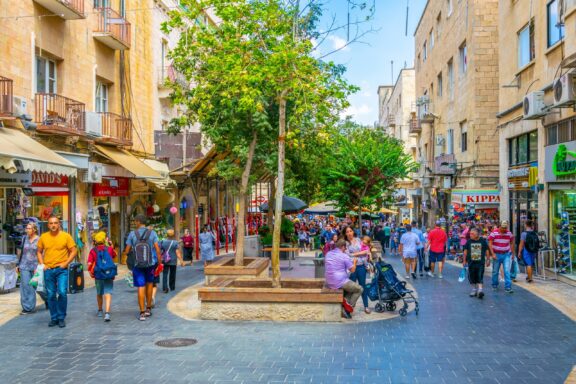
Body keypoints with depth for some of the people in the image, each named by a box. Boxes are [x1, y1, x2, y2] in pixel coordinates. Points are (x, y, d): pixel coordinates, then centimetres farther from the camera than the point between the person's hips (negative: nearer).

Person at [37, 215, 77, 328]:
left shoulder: (66, 236, -2)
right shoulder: (43, 237, 6)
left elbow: (74, 251, 1)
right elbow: (39, 252, 15)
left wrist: (66, 263, -9)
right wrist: (42, 264, 2)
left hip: (61, 269, -3)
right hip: (48, 270, 3)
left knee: (62, 293, -12)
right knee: (50, 295, 7)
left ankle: (61, 318, 2)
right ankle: (54, 318, 20)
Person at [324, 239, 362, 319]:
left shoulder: (328, 254, 7)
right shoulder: (344, 256, -12)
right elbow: (352, 270, -5)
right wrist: (354, 262, 15)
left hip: (329, 283, 7)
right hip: (340, 283, -7)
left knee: (352, 286, 30)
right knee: (359, 289, 10)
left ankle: (345, 303, 9)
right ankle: (348, 309, 5)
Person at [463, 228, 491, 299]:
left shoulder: (483, 241, -1)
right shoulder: (469, 241, 2)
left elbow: (487, 250, 9)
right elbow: (465, 251, 9)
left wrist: (488, 260, 10)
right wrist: (464, 260, 9)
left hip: (480, 262, -2)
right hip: (471, 263, 2)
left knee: (480, 277, -8)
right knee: (471, 277, 7)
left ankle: (480, 290, -9)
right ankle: (474, 290, 20)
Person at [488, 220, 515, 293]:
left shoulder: (509, 233, 2)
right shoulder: (494, 233, -7)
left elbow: (511, 243, 12)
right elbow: (490, 244, -8)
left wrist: (512, 253, 11)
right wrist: (493, 254, -15)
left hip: (506, 255, 1)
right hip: (497, 255, -1)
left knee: (507, 271, -8)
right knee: (495, 271, 8)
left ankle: (508, 287, -6)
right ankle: (494, 285, 26)